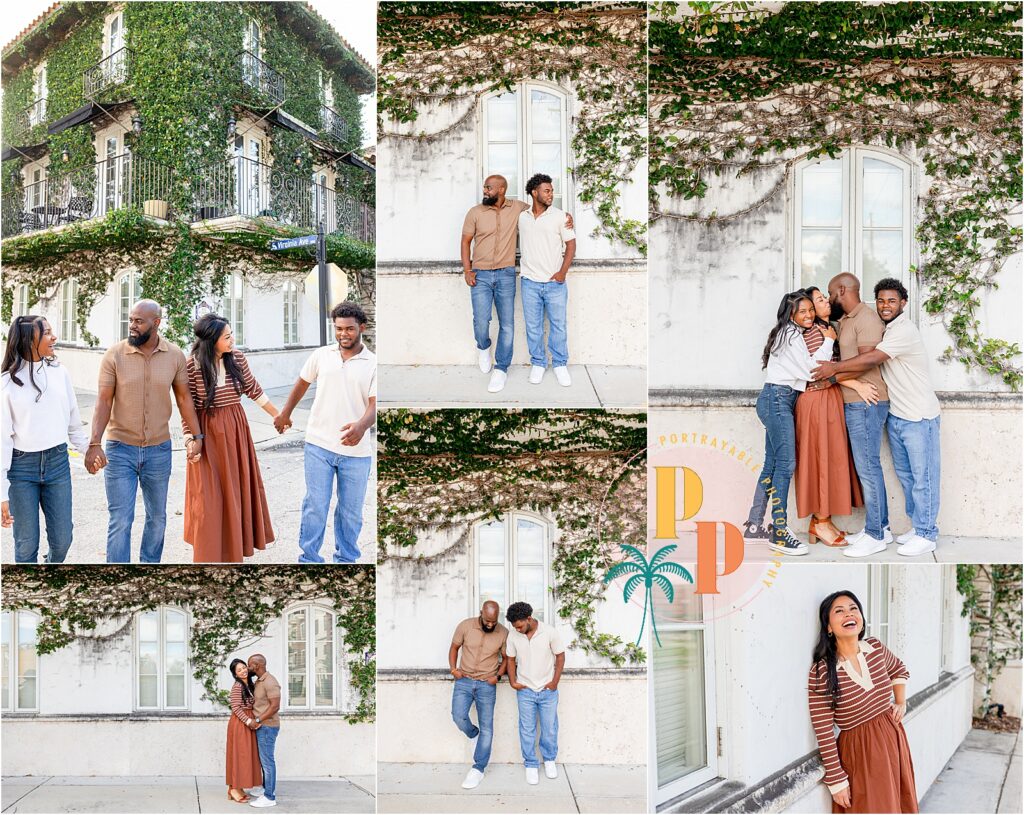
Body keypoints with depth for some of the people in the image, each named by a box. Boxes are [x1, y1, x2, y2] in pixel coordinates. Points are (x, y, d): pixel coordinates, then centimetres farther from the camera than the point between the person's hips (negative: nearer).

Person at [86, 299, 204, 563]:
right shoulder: (114, 354, -9)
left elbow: (183, 398, 6)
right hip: (120, 449, -3)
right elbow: (104, 401, -9)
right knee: (120, 520, -3)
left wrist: (196, 436, 2)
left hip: (159, 450, 3)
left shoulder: (175, 355, -3)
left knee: (157, 517, 15)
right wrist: (94, 444, -18)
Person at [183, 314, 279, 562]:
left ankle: (238, 539, 33)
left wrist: (277, 415, 14)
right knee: (209, 493, 3)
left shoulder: (237, 358, -5)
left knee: (238, 486, 15)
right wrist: (191, 441, -11)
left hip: (236, 430, 4)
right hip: (208, 433, -4)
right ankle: (211, 550, 16)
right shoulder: (191, 365, -16)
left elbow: (254, 390, 8)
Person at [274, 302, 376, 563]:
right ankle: (309, 559, 11)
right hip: (319, 444, 1)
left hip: (356, 449, 0)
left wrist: (361, 426, -32)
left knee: (351, 510, 10)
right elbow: (302, 383, 20)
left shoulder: (373, 363, -3)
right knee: (315, 505, 1)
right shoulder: (321, 356, 3)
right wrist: (285, 414, 25)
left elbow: (374, 404, -12)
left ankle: (347, 559, 23)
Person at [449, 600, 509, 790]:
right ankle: (474, 735, 18)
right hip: (464, 681, 0)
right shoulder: (465, 626, -8)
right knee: (458, 717, -17)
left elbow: (506, 658, 7)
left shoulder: (503, 633, -7)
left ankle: (478, 769, 7)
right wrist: (453, 669, -7)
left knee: (486, 727, -1)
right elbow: (454, 648, 6)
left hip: (487, 684, 0)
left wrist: (498, 676, -9)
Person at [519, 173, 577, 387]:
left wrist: (563, 272, -9)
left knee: (558, 325, 5)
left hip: (555, 282, -2)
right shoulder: (521, 217, 4)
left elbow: (571, 244, -2)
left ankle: (560, 364, 18)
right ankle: (538, 363, 21)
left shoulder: (559, 216, -3)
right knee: (533, 326, 7)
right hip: (530, 282, 2)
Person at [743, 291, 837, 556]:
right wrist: (828, 341, -6)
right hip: (778, 398, -10)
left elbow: (802, 370, 16)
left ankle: (754, 525, 12)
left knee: (772, 464, 9)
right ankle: (779, 533, -13)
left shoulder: (792, 333, 21)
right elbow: (811, 371, -12)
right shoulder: (791, 333, -9)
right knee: (786, 463, -12)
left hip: (778, 402, 10)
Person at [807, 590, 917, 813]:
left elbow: (899, 669, 23)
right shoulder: (820, 672, -18)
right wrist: (837, 781, -13)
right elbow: (824, 734, -15)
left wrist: (901, 702, 9)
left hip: (893, 738, 5)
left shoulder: (876, 648, -3)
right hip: (859, 752, -5)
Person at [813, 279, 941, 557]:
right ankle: (918, 526, 26)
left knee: (923, 476, -2)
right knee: (905, 473, 15)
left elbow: (872, 359, -25)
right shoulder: (886, 330, 11)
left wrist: (835, 368, -18)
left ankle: (926, 535, 4)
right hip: (896, 415, 9)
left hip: (919, 417, -9)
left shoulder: (904, 330, -18)